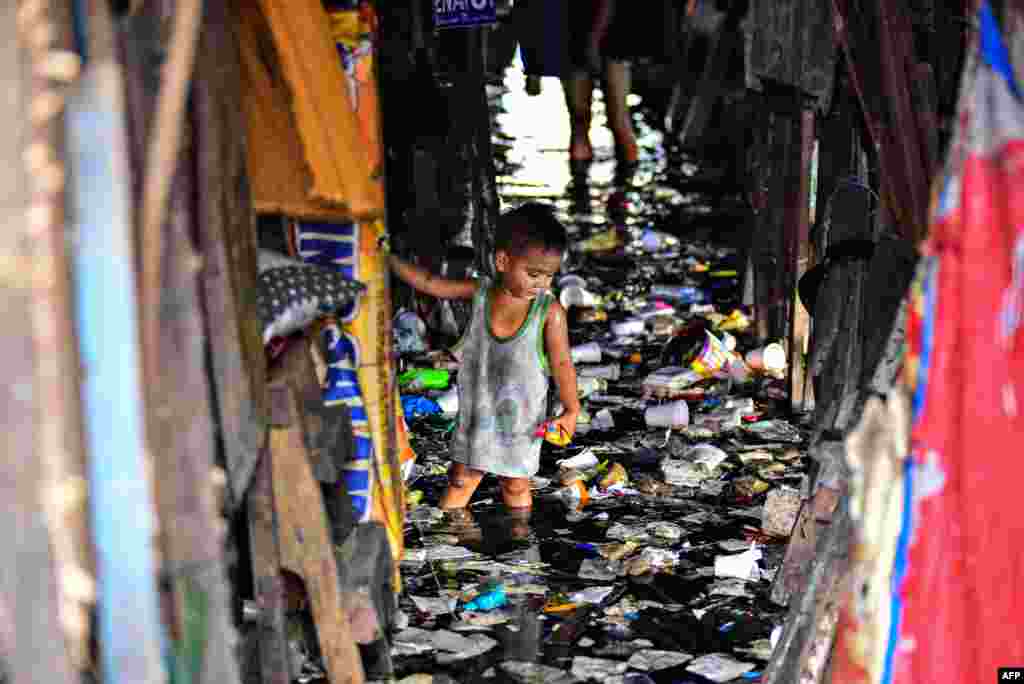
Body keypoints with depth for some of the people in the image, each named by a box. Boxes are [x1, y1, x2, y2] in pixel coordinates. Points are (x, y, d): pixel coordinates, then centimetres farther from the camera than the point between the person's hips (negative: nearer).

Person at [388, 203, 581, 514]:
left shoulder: (550, 311, -17)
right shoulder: (480, 293, -11)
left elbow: (561, 363, -11)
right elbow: (429, 283, -4)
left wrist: (571, 411, -11)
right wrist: (387, 258, -7)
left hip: (520, 419, -2)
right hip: (477, 414, 2)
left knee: (516, 486, 13)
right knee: (461, 479, 13)